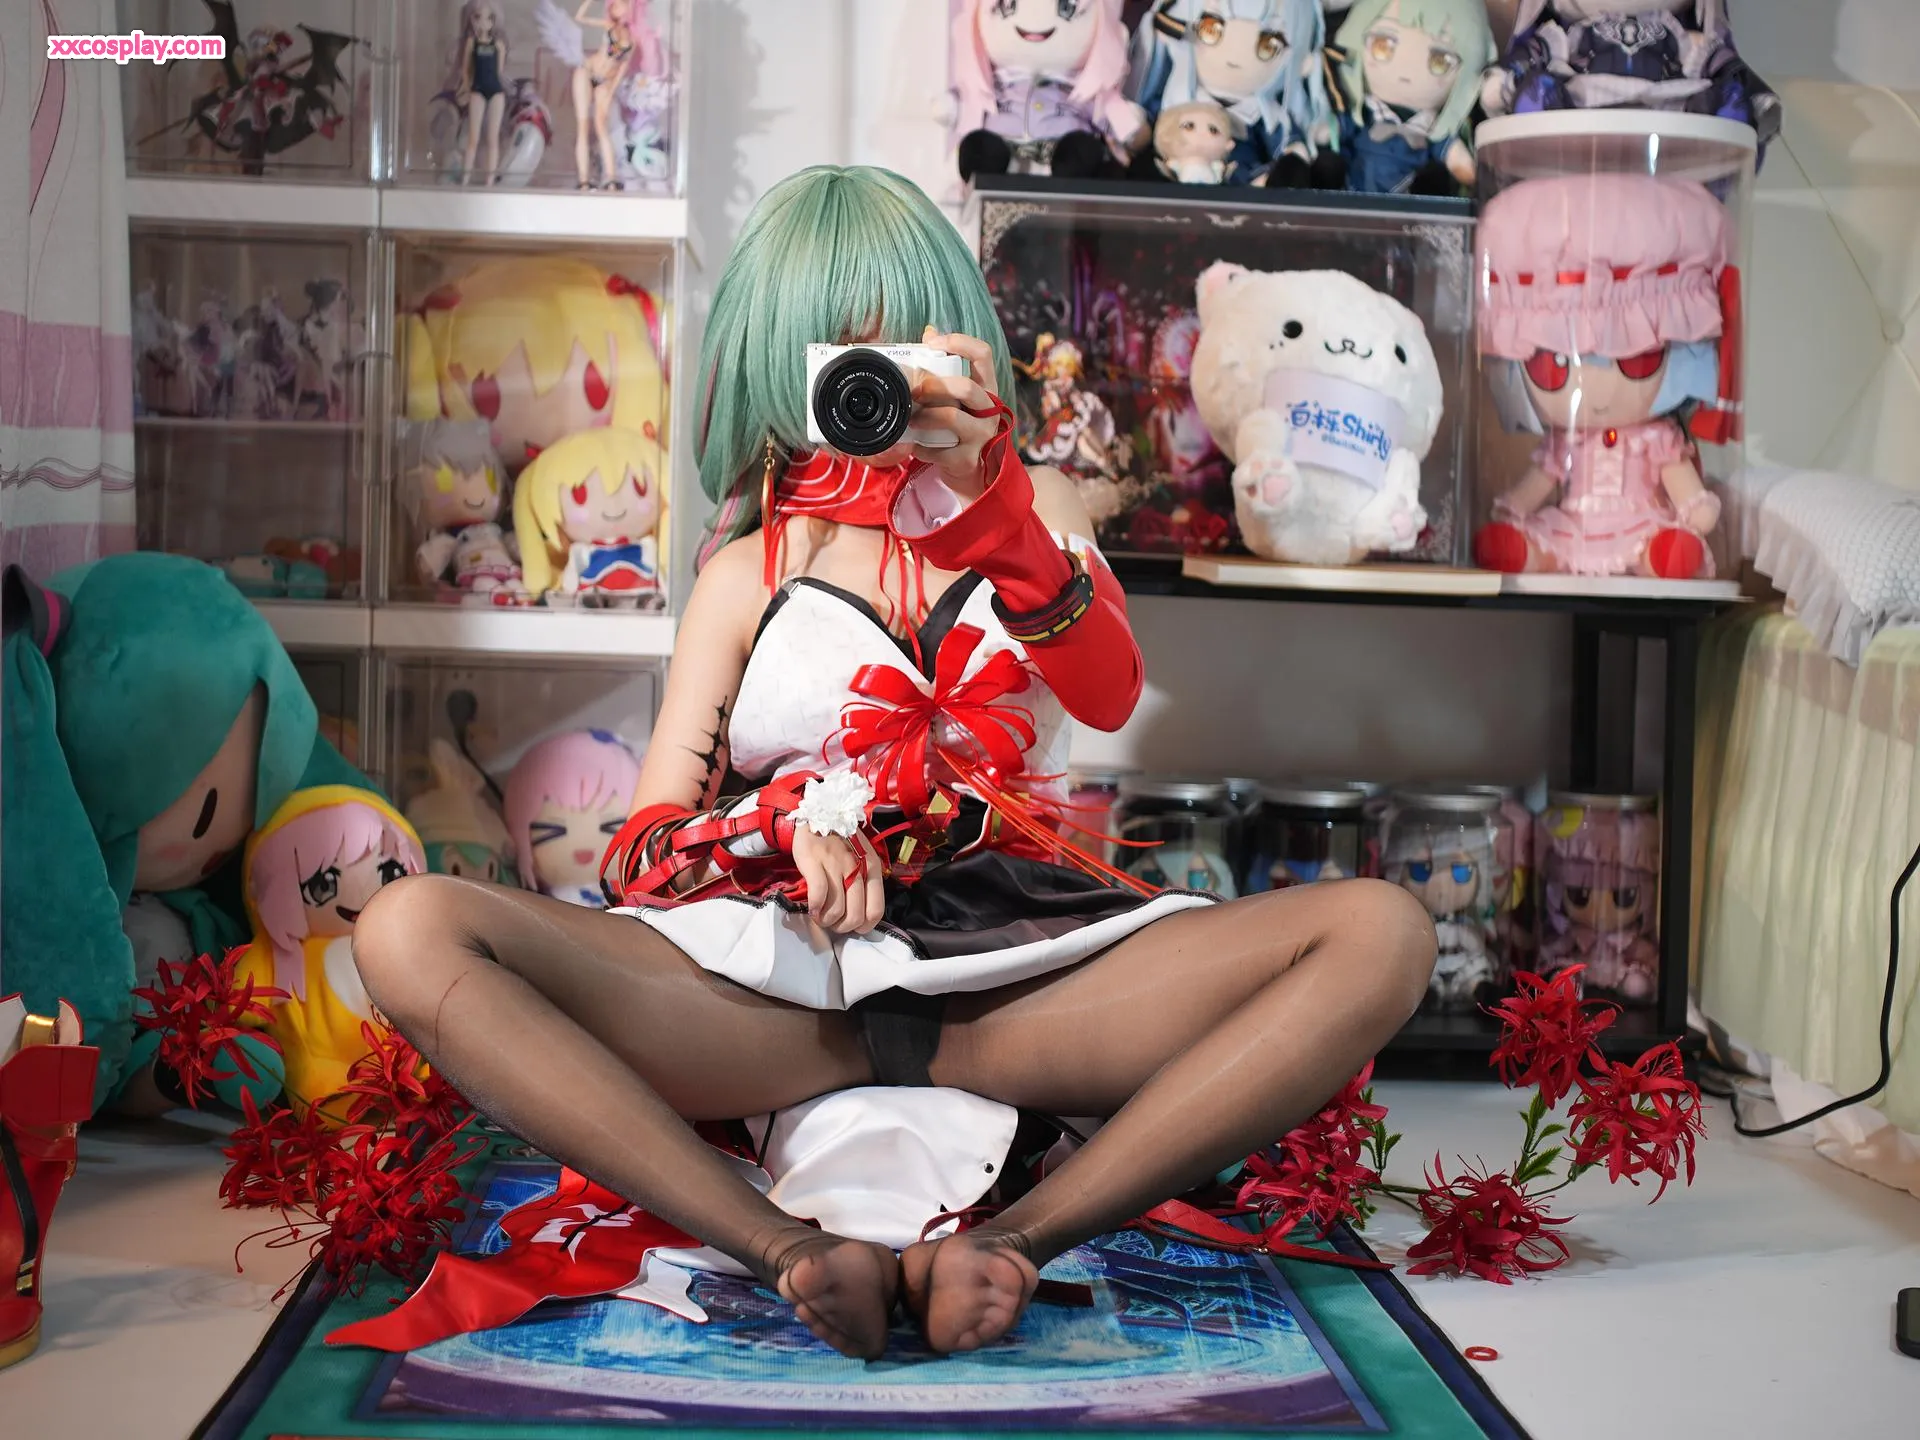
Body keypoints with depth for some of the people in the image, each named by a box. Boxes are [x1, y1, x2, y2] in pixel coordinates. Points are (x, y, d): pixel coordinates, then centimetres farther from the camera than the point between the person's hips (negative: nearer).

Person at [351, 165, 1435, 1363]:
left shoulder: (1033, 506, 22)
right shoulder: (748, 570, 21)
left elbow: (1110, 696, -1)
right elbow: (651, 848, 9)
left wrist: (986, 489, -17)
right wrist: (780, 822, -15)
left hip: (1016, 970, 0)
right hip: (784, 972, 0)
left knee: (1380, 933, -25)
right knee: (410, 929, -25)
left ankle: (1014, 1237, -36)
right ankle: (790, 1250, -37)